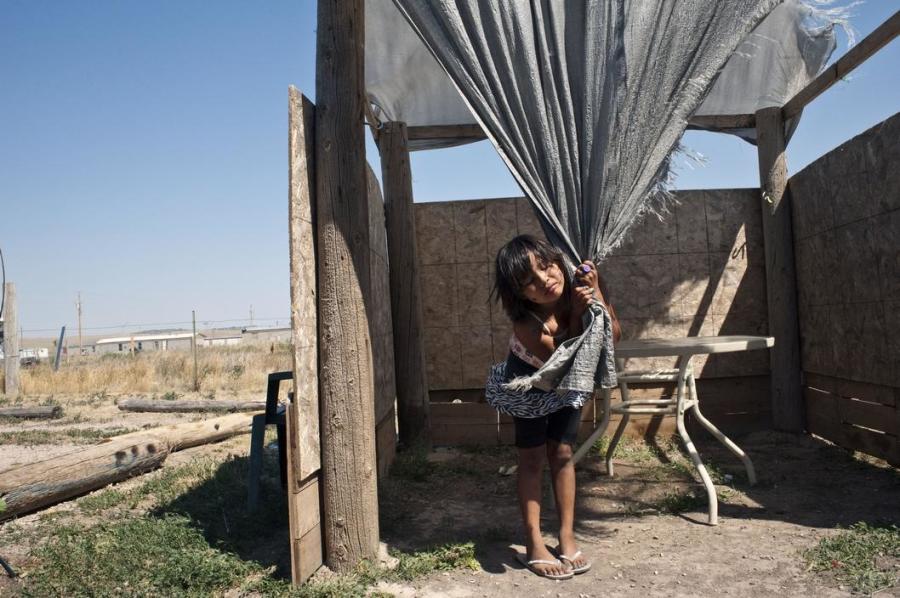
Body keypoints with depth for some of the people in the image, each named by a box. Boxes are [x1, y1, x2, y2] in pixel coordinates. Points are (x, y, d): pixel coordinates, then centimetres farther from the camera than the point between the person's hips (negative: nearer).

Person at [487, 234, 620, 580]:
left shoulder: (578, 285, -27)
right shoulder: (527, 325, -39)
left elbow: (611, 335, -19)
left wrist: (596, 295, -33)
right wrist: (577, 315, -39)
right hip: (529, 384, -4)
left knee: (562, 454, 9)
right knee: (533, 459, 1)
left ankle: (567, 538, 18)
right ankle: (534, 546, 11)